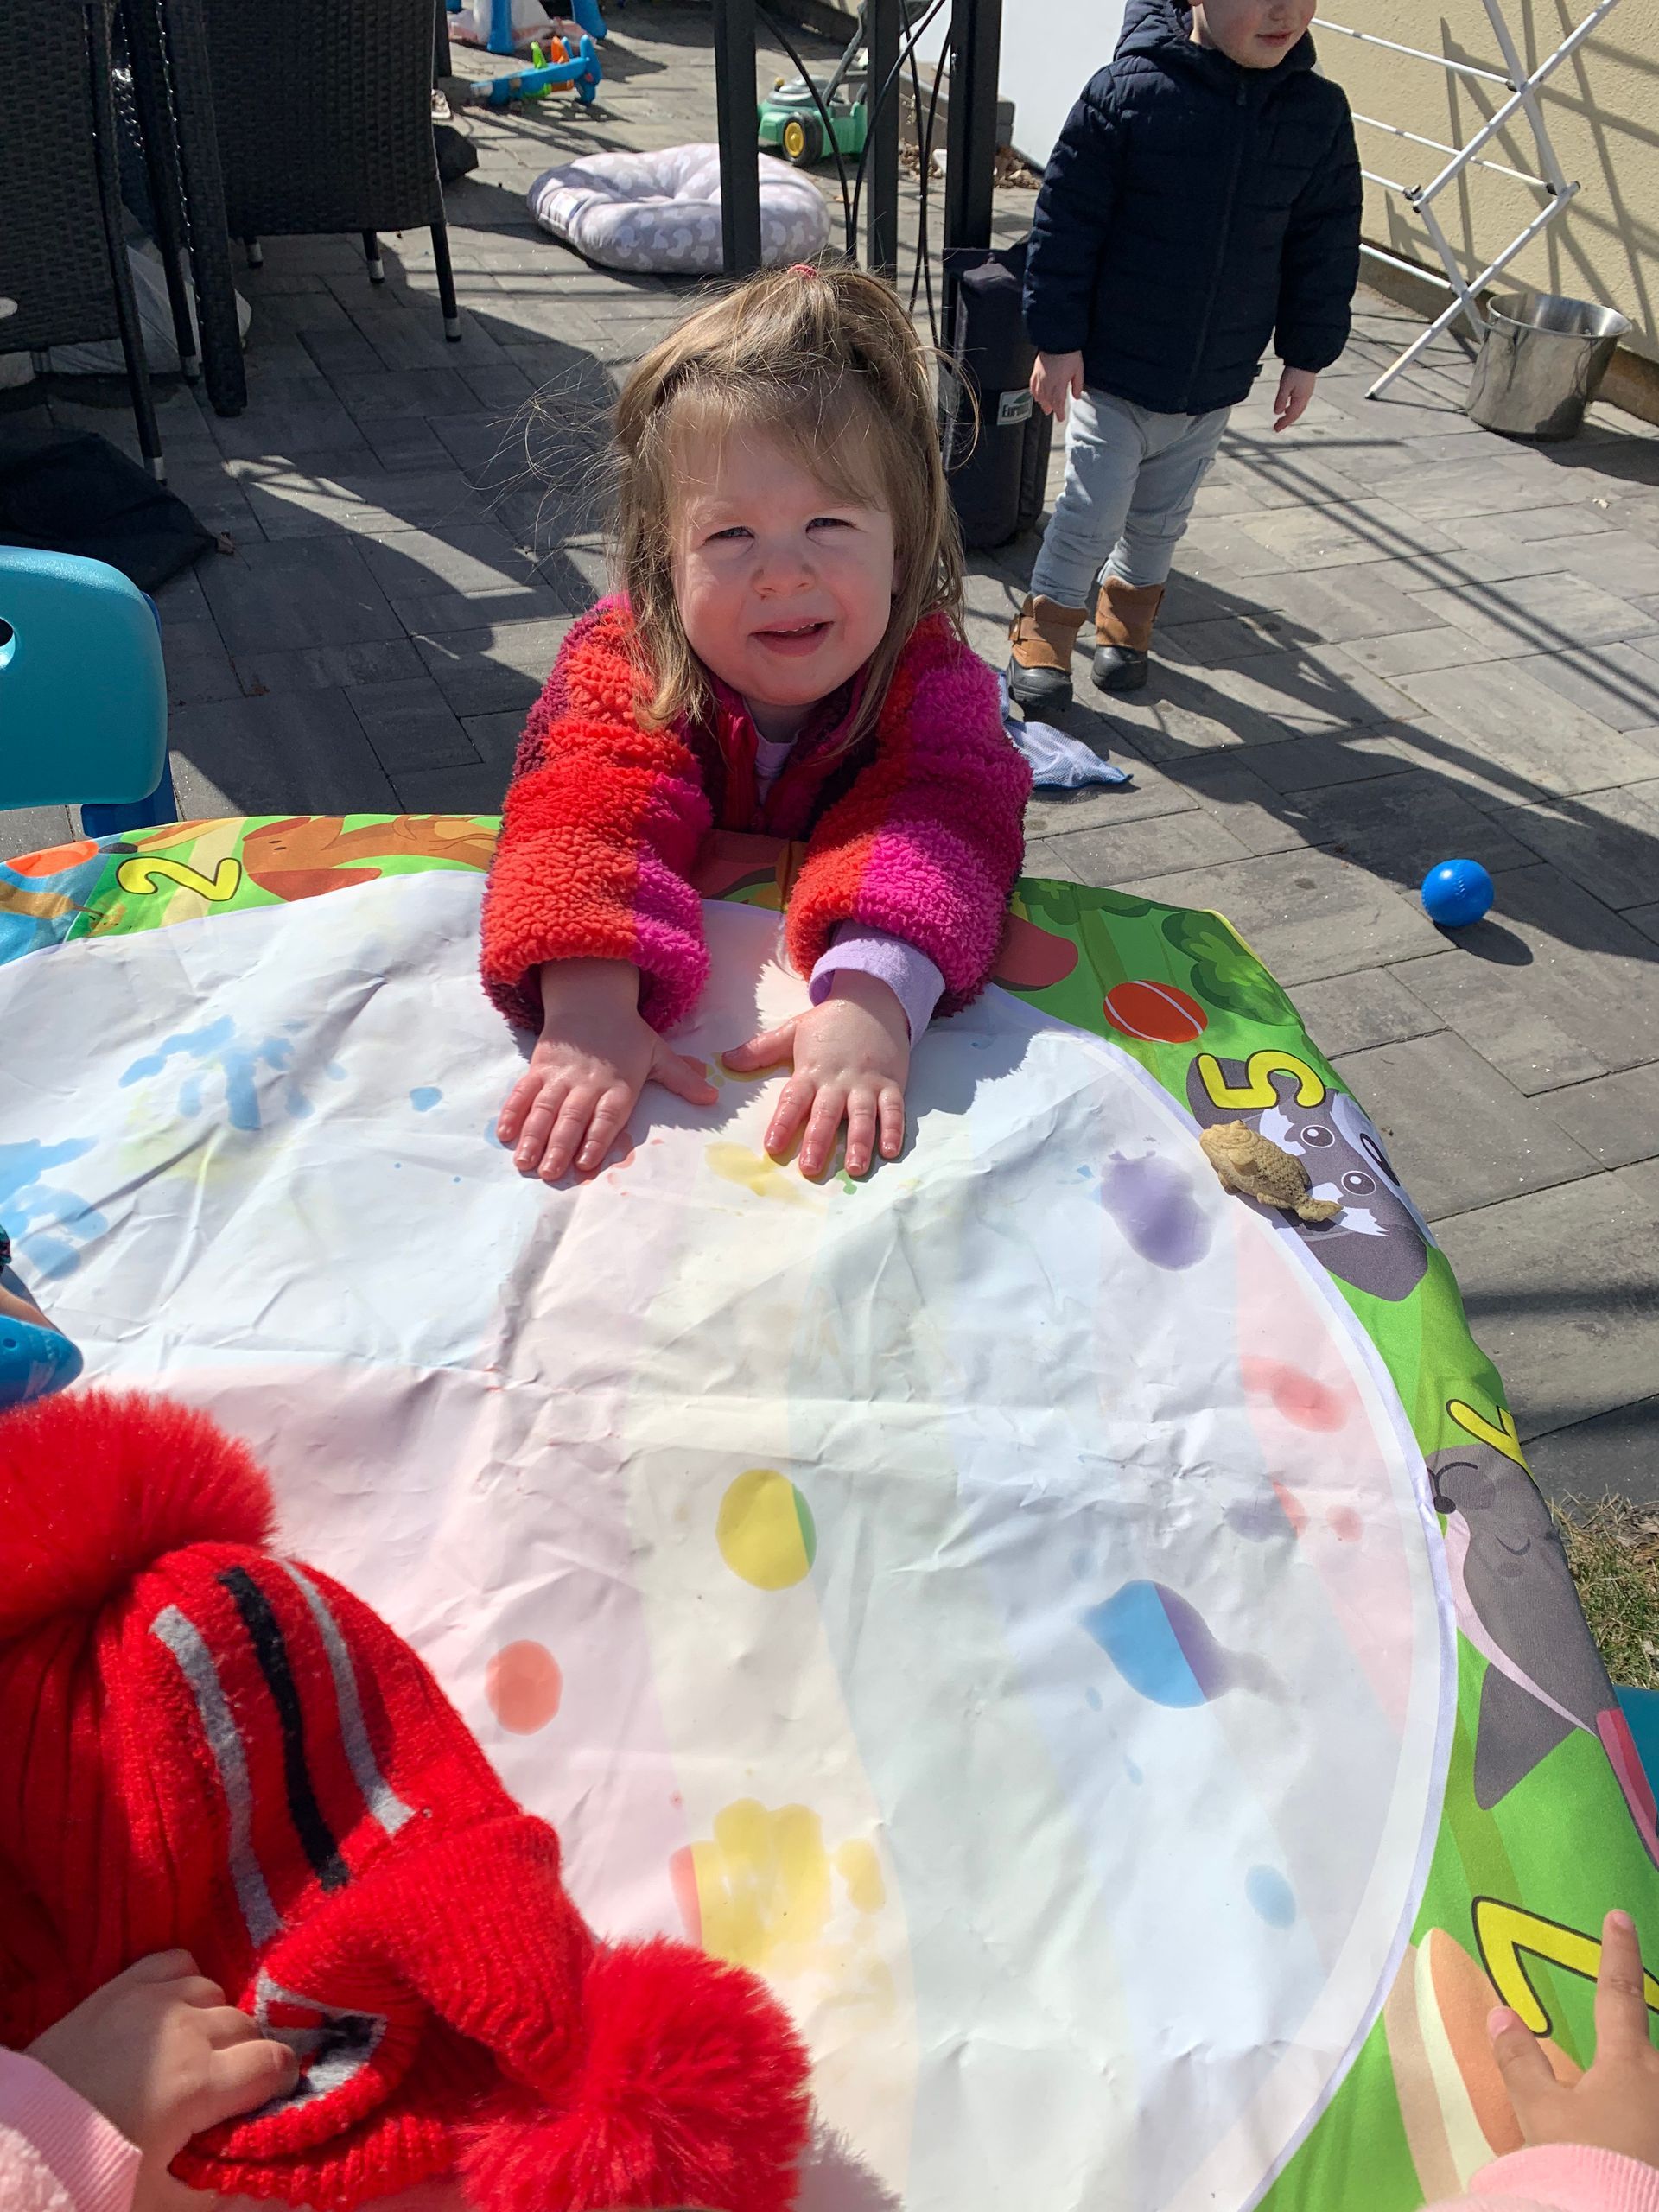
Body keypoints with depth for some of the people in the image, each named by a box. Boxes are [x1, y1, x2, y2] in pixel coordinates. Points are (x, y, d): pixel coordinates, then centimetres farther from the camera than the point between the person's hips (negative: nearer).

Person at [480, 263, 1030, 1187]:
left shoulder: (931, 677, -14)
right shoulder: (624, 661, -14)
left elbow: (942, 821, -31)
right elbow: (592, 807, -30)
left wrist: (872, 1002, -51)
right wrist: (589, 1009, -49)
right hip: (670, 997, 1)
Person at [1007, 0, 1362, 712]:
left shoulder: (1319, 113, -4)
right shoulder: (1128, 93, -16)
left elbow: (1327, 244, 5)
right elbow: (1066, 222, -11)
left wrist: (1306, 355, 6)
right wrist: (1057, 340, -11)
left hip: (1217, 380, 4)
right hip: (1112, 367, -4)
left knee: (1161, 517, 18)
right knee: (1092, 512, 1)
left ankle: (1127, 613, 41)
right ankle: (1046, 627, 22)